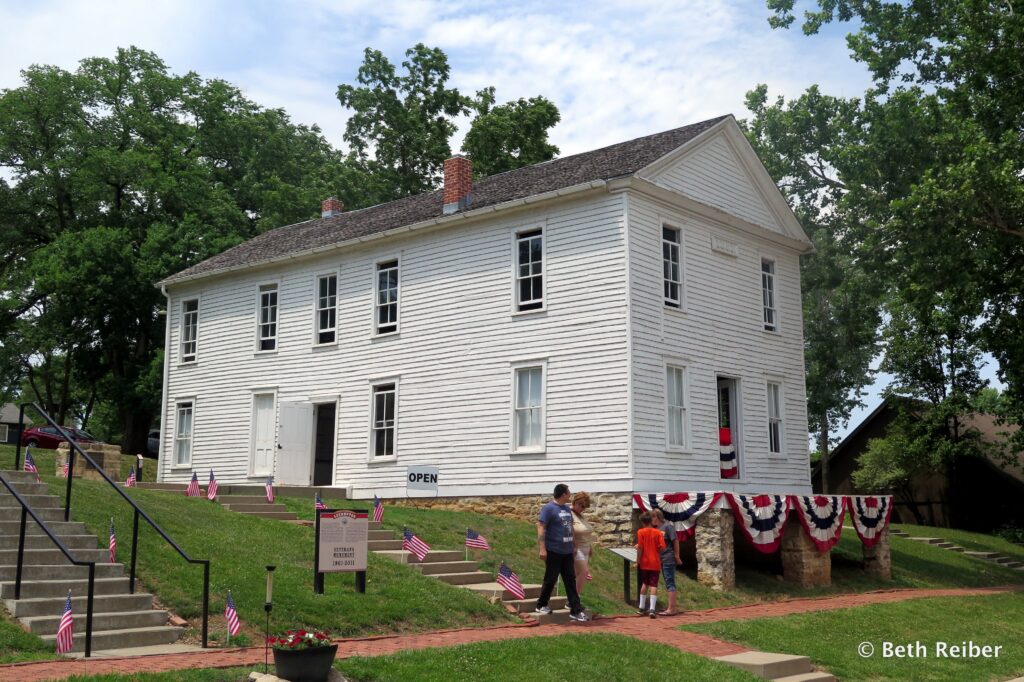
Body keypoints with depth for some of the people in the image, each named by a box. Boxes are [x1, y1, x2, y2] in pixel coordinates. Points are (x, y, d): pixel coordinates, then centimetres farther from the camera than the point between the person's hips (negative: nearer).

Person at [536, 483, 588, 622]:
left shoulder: (567, 509, 13)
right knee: (550, 579, 3)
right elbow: (541, 528, -16)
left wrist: (574, 545, 20)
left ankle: (576, 610, 7)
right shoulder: (548, 508, -11)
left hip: (567, 552, 7)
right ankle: (541, 605, 20)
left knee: (571, 580, 6)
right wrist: (542, 549, -21)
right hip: (553, 552, -7)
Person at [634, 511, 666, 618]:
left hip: (644, 563, 0)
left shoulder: (641, 532, -5)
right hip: (655, 563, 0)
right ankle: (652, 609, -13)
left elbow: (640, 548, -9)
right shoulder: (658, 532, -2)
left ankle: (642, 607, 22)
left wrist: (638, 561, -1)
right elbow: (662, 547, -8)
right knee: (653, 585, -1)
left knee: (645, 584, 16)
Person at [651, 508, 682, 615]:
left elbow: (675, 541, -13)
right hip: (662, 559, 9)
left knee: (670, 583, -6)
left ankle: (671, 609, -3)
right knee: (669, 583, 14)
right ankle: (673, 607, 22)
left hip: (669, 559, -9)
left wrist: (677, 556, -13)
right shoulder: (657, 528, 11)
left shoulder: (668, 526, -12)